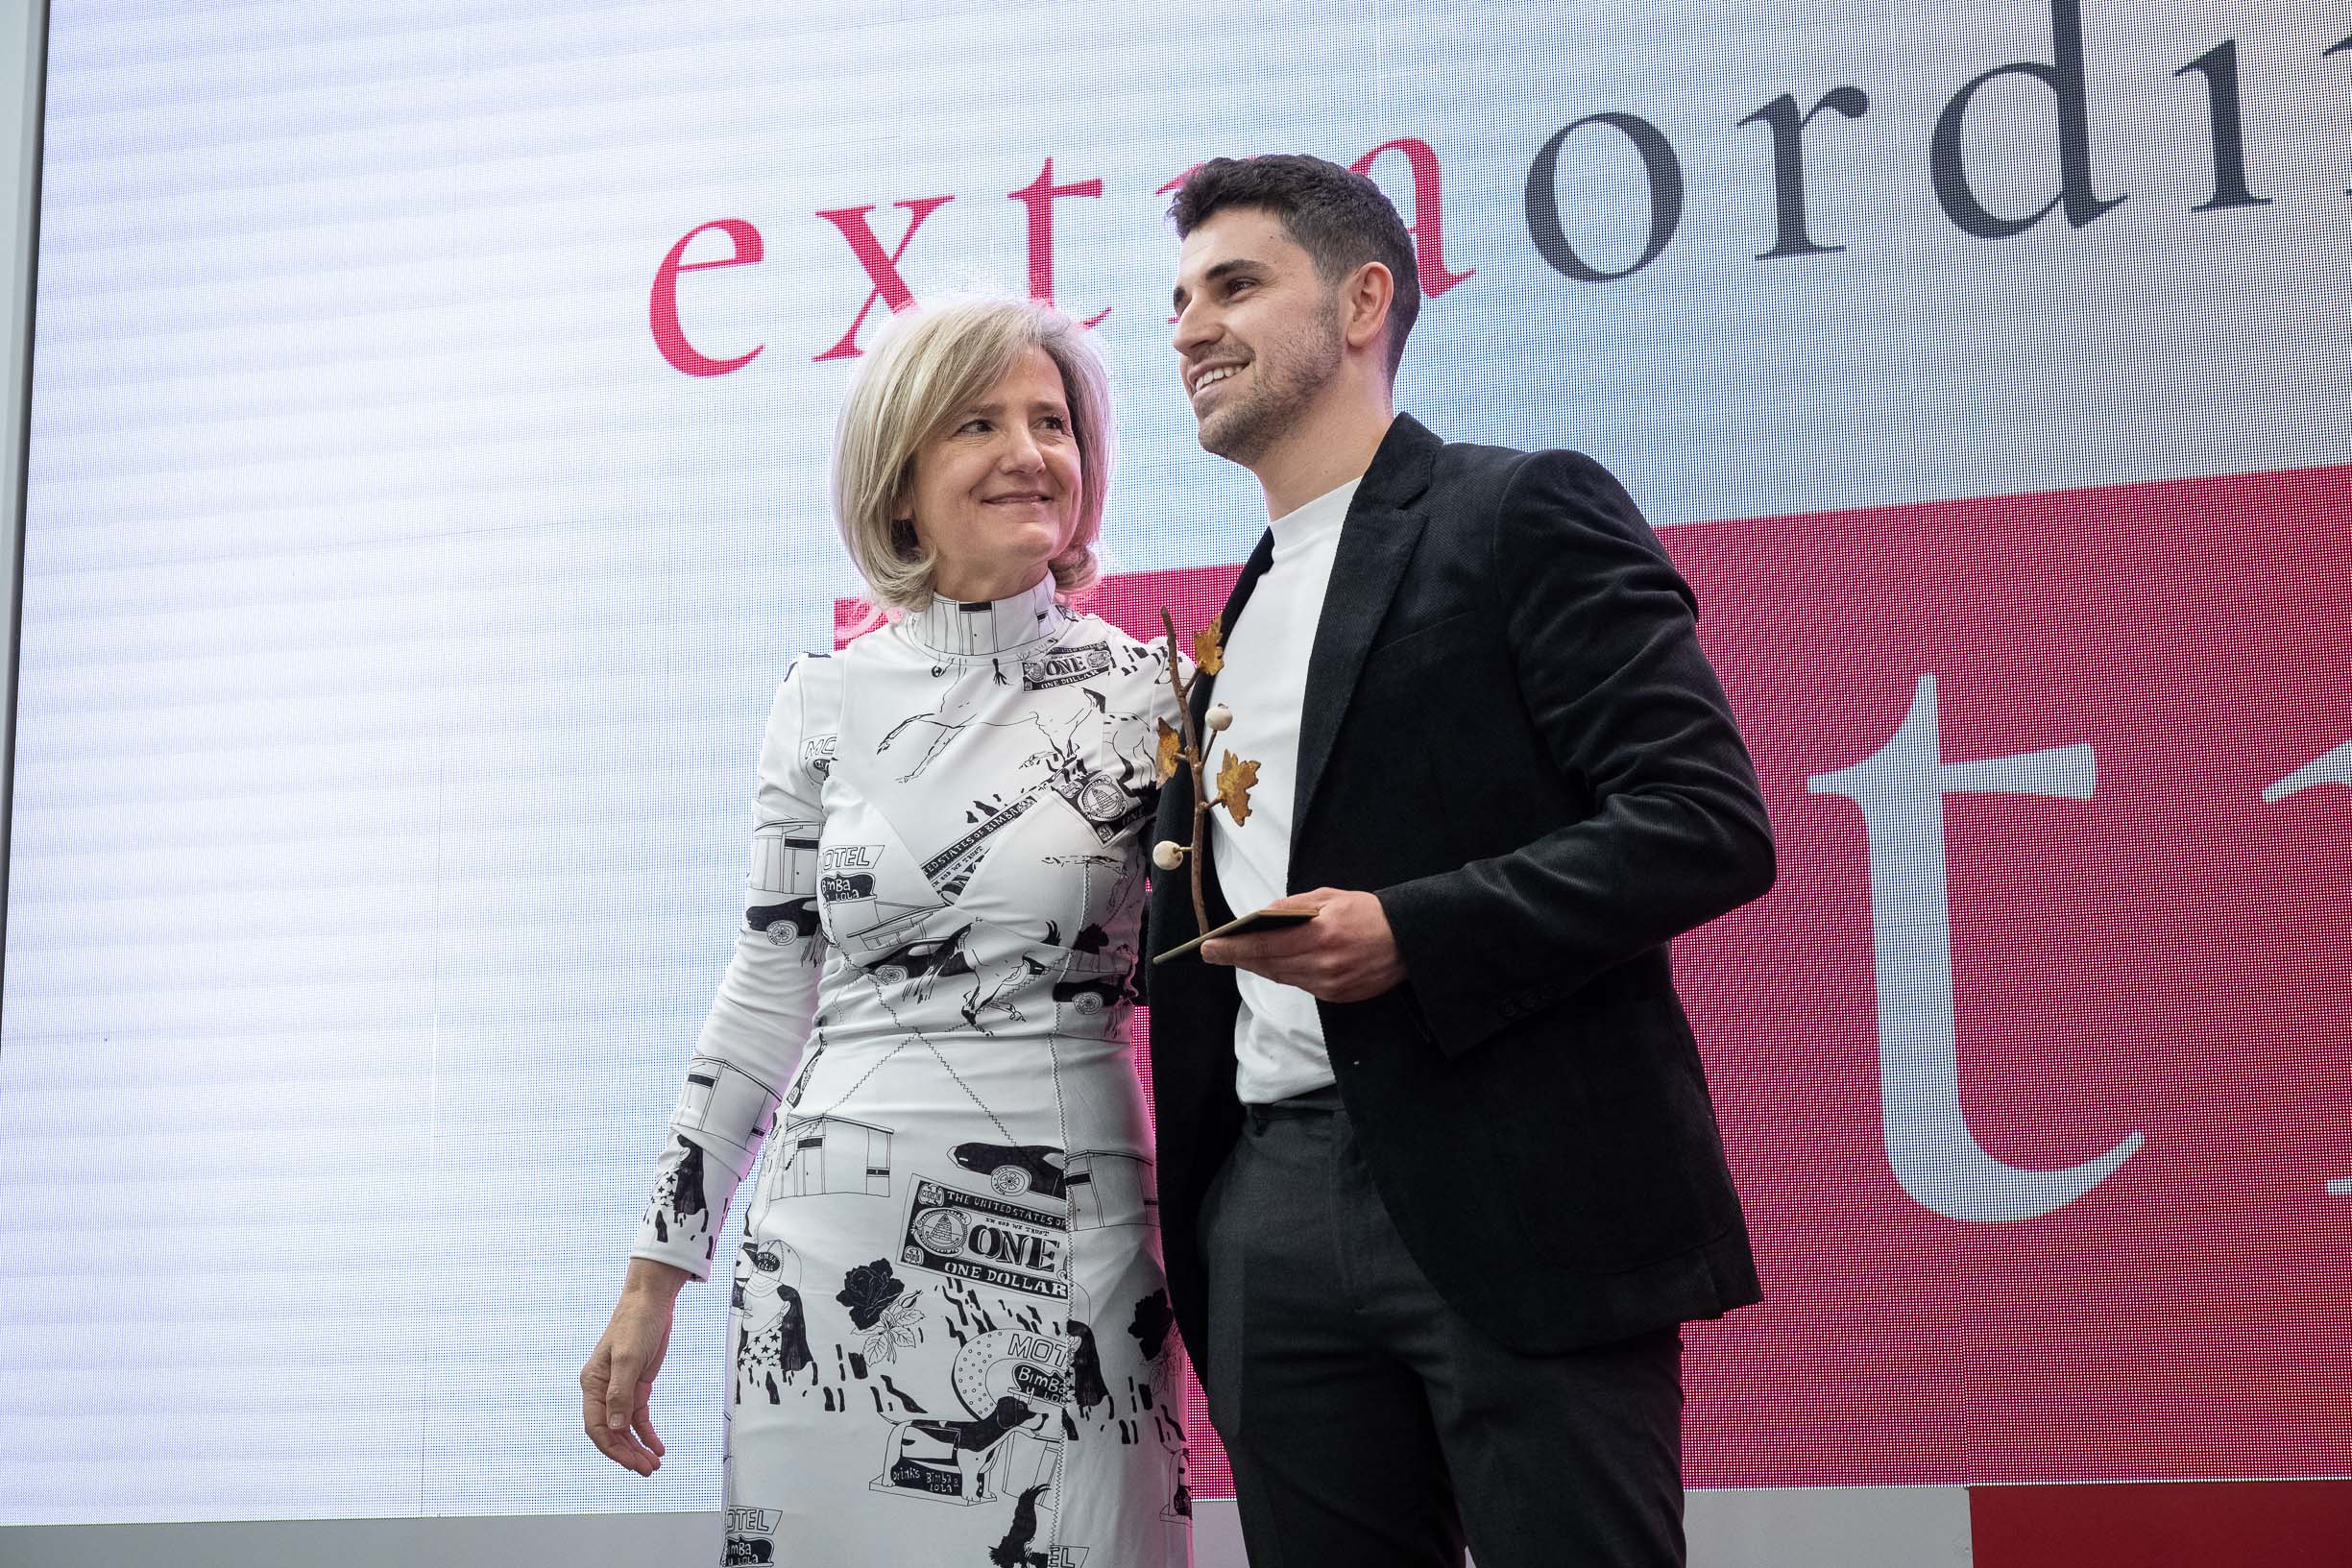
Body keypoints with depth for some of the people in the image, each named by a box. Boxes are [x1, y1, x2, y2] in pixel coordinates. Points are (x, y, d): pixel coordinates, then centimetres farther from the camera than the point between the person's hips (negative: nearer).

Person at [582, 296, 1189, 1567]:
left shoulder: (1147, 692, 0)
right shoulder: (828, 703, 4)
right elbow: (767, 990, 8)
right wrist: (653, 1279, 8)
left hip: (1073, 1252, -1)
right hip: (840, 1243, 1)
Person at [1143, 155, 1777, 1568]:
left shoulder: (1528, 515, -2)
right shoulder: (1242, 613, 21)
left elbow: (1712, 825, -12)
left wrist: (1409, 934, -20)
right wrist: (1196, 1234, 16)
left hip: (1516, 1211, -7)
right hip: (1272, 1219, 7)